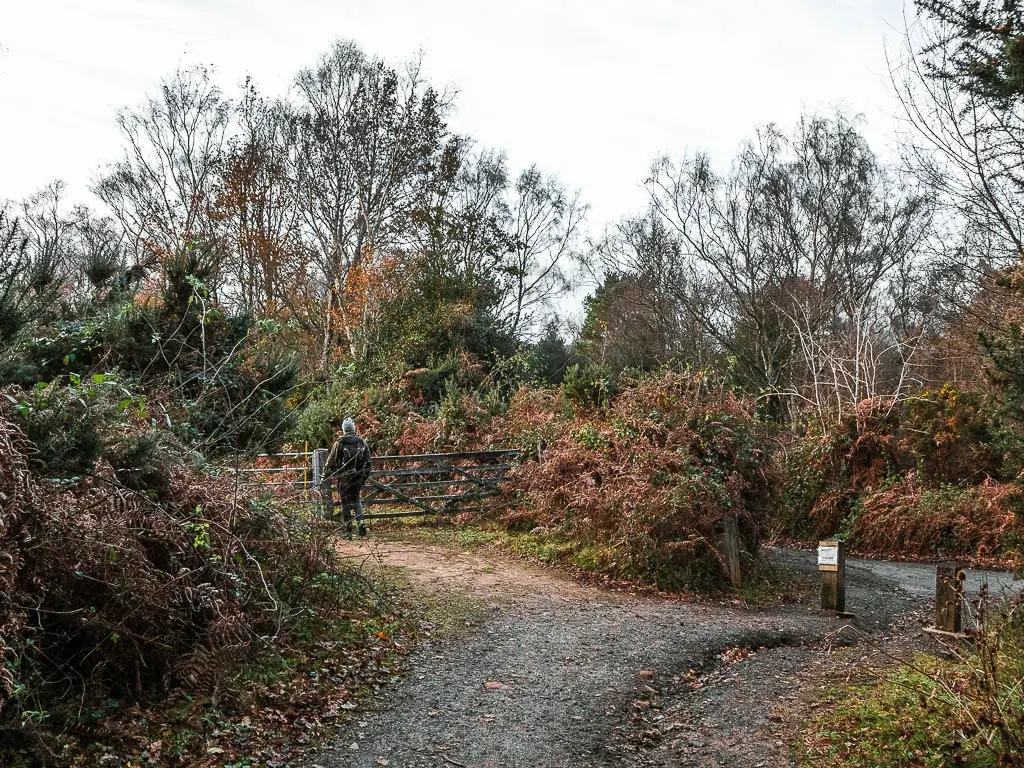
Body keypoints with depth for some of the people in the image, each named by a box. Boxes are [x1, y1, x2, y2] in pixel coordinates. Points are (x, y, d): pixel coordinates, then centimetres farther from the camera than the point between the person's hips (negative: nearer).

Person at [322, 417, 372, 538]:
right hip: (358, 477, 3)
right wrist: (365, 477, 16)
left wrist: (326, 477, 3)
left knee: (346, 503, 5)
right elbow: (368, 463, 7)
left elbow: (331, 462, -6)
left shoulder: (339, 443, -7)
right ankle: (360, 522, 1)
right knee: (356, 499, 19)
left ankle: (348, 531, 6)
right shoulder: (362, 442, 3)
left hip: (344, 478, -3)